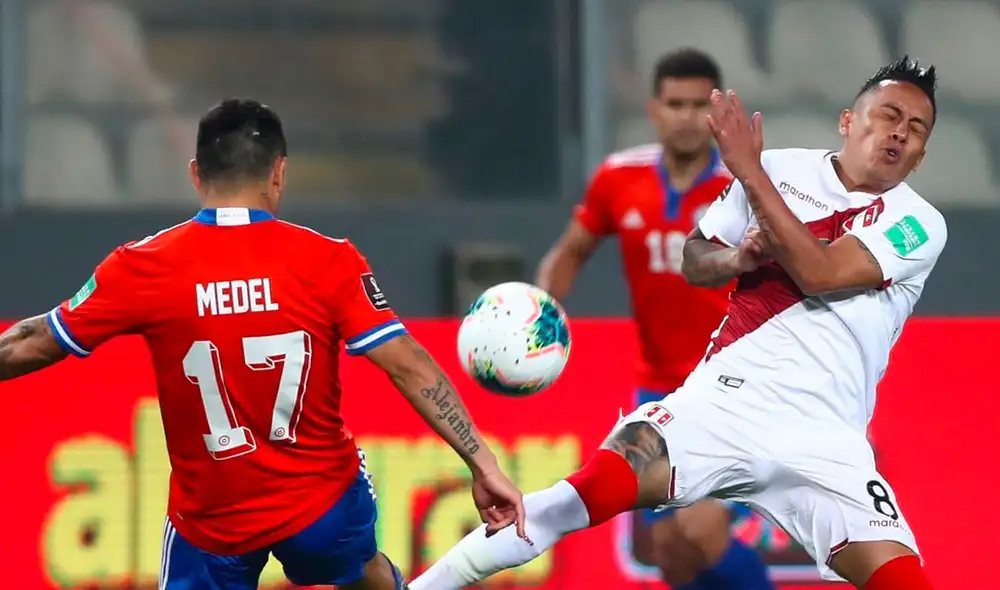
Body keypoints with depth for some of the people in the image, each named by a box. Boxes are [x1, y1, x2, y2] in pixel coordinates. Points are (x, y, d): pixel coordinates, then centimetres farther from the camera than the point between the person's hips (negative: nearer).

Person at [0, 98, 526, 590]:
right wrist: (483, 465, -10)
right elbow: (411, 368, -15)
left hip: (210, 520, -1)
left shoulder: (142, 269, -13)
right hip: (323, 500, 1)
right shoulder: (329, 262, -14)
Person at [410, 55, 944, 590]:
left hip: (822, 442, 0)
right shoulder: (780, 171, 10)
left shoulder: (919, 225, 1)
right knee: (588, 493, -20)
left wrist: (749, 171, -13)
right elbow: (694, 260, 19)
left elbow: (820, 274, -14)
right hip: (726, 399, 1)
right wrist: (737, 258, -4)